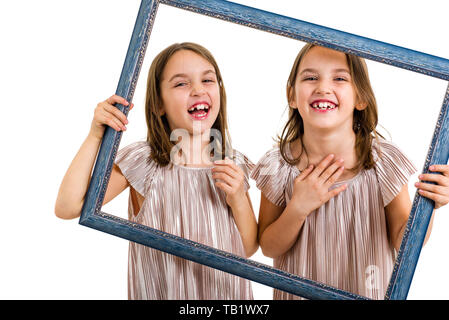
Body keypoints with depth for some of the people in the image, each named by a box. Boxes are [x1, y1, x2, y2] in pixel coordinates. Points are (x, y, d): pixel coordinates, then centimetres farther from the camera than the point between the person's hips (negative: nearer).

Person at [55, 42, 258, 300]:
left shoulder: (234, 165, -4)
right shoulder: (142, 162, -13)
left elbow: (249, 249, 1)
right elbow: (67, 208, -20)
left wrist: (238, 201, -16)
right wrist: (96, 136, -22)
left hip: (227, 291, 3)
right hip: (163, 291, -2)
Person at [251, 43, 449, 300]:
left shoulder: (384, 160, -17)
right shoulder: (279, 165, -15)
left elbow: (402, 244, -8)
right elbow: (269, 248, -8)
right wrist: (298, 208, -23)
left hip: (367, 292, 0)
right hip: (301, 292, 0)